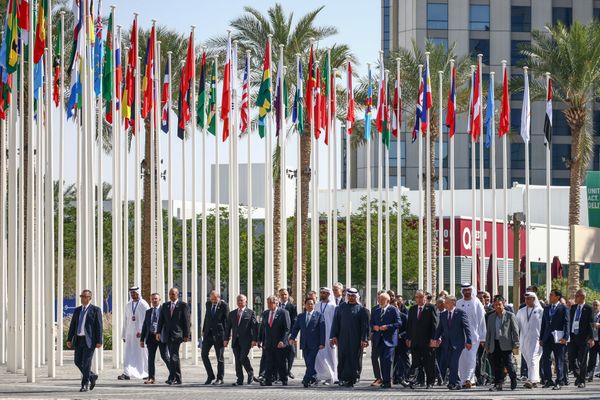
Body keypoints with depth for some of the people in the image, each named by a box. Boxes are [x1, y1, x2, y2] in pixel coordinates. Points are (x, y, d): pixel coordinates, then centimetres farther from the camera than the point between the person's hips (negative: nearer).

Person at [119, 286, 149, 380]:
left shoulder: (144, 305, -4)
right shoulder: (128, 305, 12)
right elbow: (125, 320, 15)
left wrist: (141, 331, -23)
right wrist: (124, 334, 13)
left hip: (141, 333, -4)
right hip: (130, 333, 4)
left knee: (143, 353, 2)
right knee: (128, 353, -6)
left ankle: (146, 373, 14)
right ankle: (126, 373, -12)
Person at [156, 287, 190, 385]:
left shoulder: (183, 305, 0)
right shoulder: (165, 306, 14)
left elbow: (186, 321, -2)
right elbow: (161, 320, 10)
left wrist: (186, 335, -7)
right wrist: (158, 332, -1)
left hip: (177, 334, -5)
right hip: (167, 335, 5)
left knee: (173, 356, -16)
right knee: (173, 356, 9)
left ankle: (171, 378, -21)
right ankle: (178, 379, 14)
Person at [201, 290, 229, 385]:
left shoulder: (224, 305, -8)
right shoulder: (208, 304, 7)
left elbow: (226, 320, -7)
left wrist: (226, 336, -11)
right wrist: (204, 330, 14)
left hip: (219, 333, -5)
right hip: (208, 333, 5)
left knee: (219, 357, 1)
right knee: (204, 354, -1)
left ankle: (220, 378, 9)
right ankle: (210, 376, 10)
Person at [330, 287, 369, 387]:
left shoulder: (361, 309, 2)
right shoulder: (341, 307, 10)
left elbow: (365, 325, -1)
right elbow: (336, 322, 9)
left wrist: (364, 339, -9)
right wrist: (334, 336, 2)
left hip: (355, 339, -2)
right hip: (343, 338, 2)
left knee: (353, 359, -3)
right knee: (342, 358, 0)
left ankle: (351, 380, 1)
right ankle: (342, 379, 5)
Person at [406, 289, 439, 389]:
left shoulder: (430, 308, -2)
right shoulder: (412, 309, 13)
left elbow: (434, 324, -5)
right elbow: (409, 325, 15)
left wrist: (433, 338, -12)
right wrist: (408, 338, 7)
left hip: (427, 341, -4)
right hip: (415, 341, 4)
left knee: (429, 363, 3)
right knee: (415, 362, 0)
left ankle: (430, 382, 10)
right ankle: (412, 380, -4)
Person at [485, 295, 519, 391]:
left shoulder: (510, 316, 2)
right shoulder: (491, 317, 15)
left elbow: (515, 330, 0)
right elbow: (488, 332, 18)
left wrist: (516, 344, -6)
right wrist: (487, 345, 13)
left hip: (506, 344, -4)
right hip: (495, 345, 4)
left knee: (508, 364, -4)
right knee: (496, 366, 1)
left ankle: (514, 382, 16)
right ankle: (498, 384, 4)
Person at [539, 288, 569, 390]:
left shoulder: (563, 308, -3)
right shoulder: (546, 308, 15)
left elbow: (566, 323, -8)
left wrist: (565, 337, -17)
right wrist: (541, 338, 12)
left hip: (558, 339, -6)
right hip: (547, 338, 6)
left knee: (559, 361, 0)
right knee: (545, 359, 2)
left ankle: (559, 382, 4)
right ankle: (548, 380, 12)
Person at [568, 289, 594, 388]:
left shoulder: (588, 309, -4)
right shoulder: (573, 307, 12)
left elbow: (590, 324, -7)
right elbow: (570, 322, 15)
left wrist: (591, 338, -14)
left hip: (583, 338, -5)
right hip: (572, 337, 5)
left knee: (582, 361, 0)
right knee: (571, 359, 2)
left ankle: (582, 381, 7)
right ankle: (578, 376, 22)